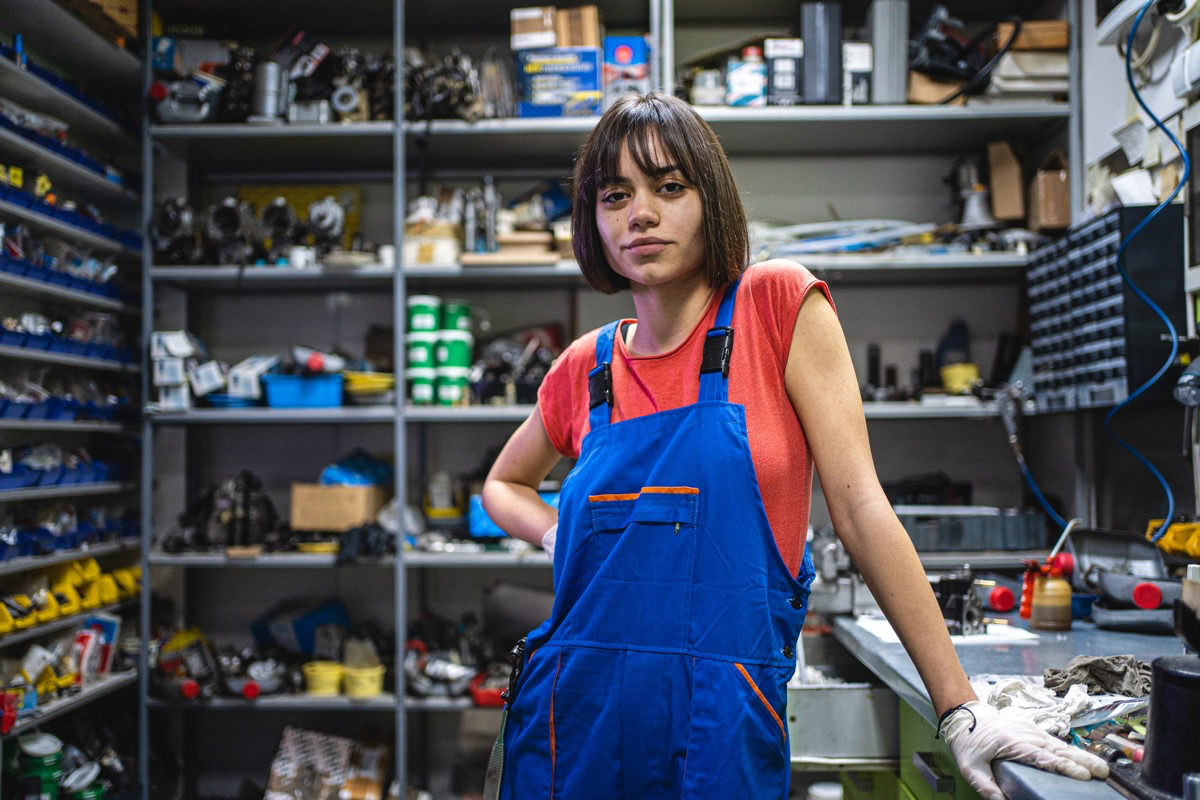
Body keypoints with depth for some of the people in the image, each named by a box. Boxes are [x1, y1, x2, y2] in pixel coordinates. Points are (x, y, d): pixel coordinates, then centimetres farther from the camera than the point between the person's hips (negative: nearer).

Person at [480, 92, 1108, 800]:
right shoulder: (583, 369, 4)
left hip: (725, 726, -3)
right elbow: (504, 483, 22)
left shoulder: (779, 305, -5)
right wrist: (560, 537, 1)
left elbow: (860, 506, -8)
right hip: (575, 716, 3)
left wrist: (960, 710, -9)